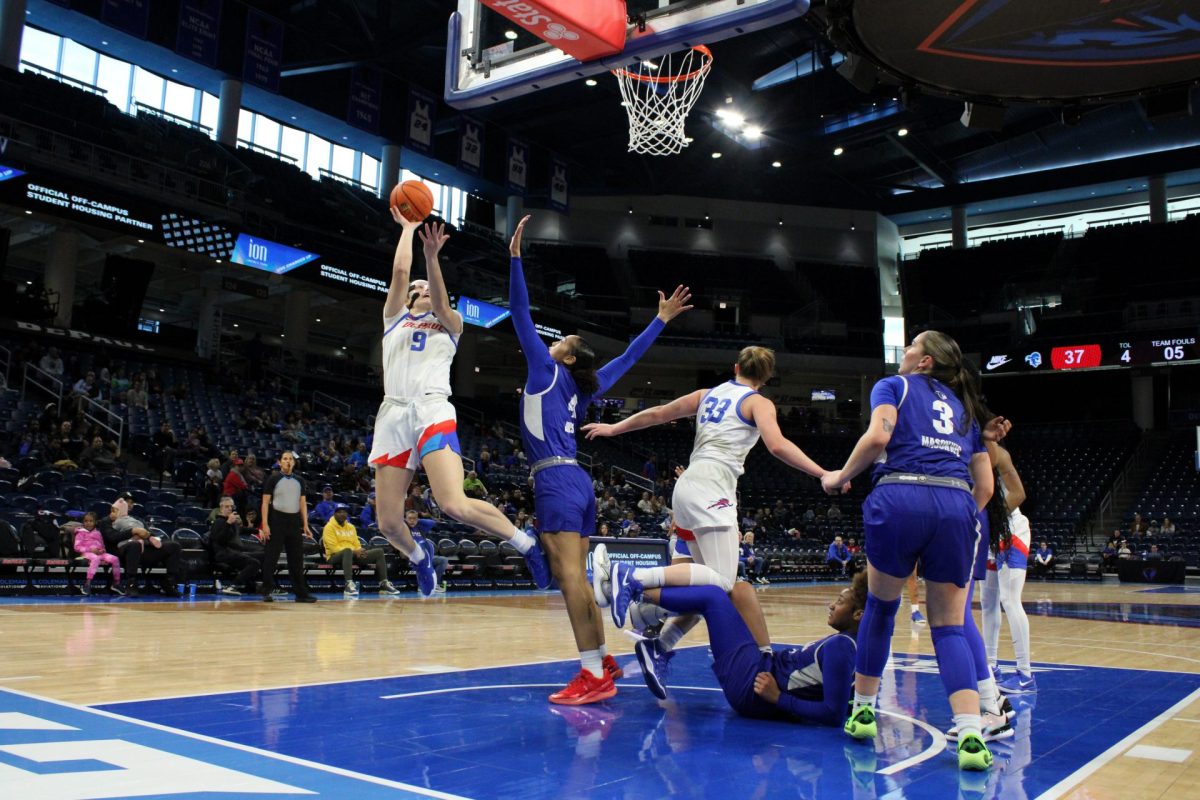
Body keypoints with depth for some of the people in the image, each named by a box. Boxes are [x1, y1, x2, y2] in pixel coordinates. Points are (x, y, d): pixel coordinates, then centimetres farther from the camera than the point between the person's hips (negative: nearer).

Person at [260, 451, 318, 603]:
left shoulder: (299, 481, 12)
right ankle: (267, 592, 6)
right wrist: (265, 525, -12)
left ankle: (301, 593, 10)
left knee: (297, 559, 6)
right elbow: (265, 502, -3)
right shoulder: (273, 479, 0)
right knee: (271, 558, -2)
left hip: (294, 522, 4)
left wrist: (305, 525, 6)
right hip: (277, 521, -4)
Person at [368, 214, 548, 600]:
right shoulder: (394, 317, 23)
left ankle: (525, 542, -2)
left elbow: (441, 302, -4)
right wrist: (408, 228, 21)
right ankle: (419, 554, 33)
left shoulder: (449, 324, 19)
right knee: (389, 524, -1)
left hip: (433, 412, -3)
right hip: (393, 414, 3)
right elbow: (400, 270, 10)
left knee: (455, 505, -23)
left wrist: (432, 257, -16)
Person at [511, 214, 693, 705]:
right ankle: (603, 662, 18)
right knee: (575, 578, 13)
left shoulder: (546, 370, 5)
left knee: (569, 574, -15)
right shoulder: (585, 388, 20)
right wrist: (661, 320, 35)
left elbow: (520, 312, 1)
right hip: (576, 482, 9)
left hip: (556, 480, -9)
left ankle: (594, 675, -20)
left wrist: (515, 257, 0)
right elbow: (628, 358, 28)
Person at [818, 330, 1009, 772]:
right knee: (949, 627, 9)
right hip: (957, 505, 3)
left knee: (880, 606, 17)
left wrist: (840, 476, 8)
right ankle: (971, 735, -8)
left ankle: (863, 711, 25)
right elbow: (985, 487, 23)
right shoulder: (964, 407, 29)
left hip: (901, 498, -3)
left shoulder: (893, 386, 16)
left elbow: (878, 438, -5)